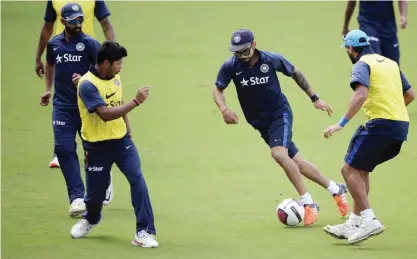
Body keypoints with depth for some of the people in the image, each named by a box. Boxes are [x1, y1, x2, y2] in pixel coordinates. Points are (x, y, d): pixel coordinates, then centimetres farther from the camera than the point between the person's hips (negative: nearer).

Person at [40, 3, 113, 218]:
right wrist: (48, 89, 20)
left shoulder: (90, 44, -7)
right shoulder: (54, 44, 6)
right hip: (62, 106, 3)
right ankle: (77, 197, -14)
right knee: (64, 149, -10)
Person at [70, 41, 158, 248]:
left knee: (137, 179, -14)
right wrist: (136, 101, -33)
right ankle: (90, 219, 44)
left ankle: (144, 232, -11)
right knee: (96, 190, 9)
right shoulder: (88, 85, -22)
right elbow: (106, 114, -32)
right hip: (97, 147, -5)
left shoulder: (115, 78, 1)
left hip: (121, 140, 5)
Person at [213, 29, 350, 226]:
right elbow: (218, 89, 1)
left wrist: (315, 99, 4)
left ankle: (308, 204, -17)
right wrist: (224, 109, -19)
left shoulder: (271, 60, -16)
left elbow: (296, 74, 1)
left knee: (278, 153, -27)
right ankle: (336, 189, 25)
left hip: (280, 113, -4)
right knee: (295, 161, 7)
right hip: (259, 121, 4)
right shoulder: (231, 67, -12)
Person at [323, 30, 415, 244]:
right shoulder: (390, 63, 20)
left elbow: (361, 93, -22)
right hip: (401, 125, 8)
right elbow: (410, 95, 23)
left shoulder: (362, 65, -4)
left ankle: (369, 221, -14)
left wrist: (341, 123, -24)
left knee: (350, 170, -4)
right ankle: (354, 224, 17)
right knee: (361, 171, 18)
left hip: (381, 123, -8)